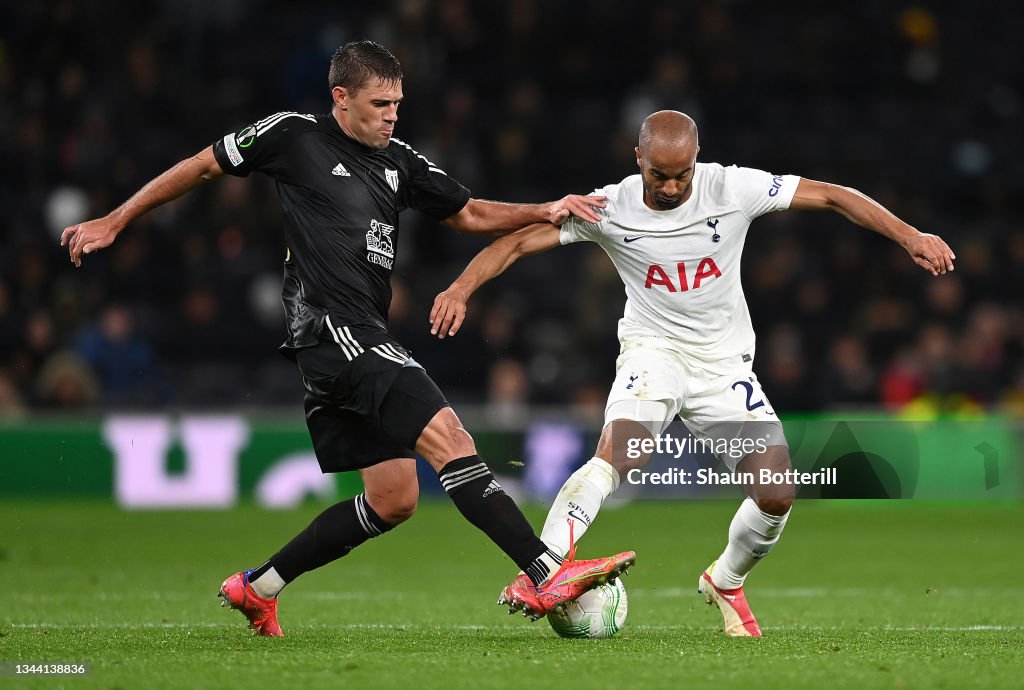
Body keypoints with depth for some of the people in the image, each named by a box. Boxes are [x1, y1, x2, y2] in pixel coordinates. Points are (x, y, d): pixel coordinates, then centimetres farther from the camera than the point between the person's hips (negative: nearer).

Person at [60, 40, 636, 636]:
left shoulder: (398, 161, 17)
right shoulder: (294, 136, -1)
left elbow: (469, 214, 24)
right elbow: (203, 167, 9)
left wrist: (545, 212, 7)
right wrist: (114, 223, 13)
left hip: (364, 342, 9)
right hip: (333, 330, -9)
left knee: (394, 498, 8)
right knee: (449, 437, -20)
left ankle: (257, 588, 19)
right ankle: (546, 576, -28)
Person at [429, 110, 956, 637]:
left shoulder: (732, 188, -13)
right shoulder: (610, 209, -12)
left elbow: (832, 196, -10)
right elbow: (519, 241, -10)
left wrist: (910, 236, -16)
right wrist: (460, 290, -25)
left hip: (725, 364, 2)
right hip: (654, 350, -2)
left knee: (777, 494, -10)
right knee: (618, 454, -32)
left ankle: (725, 581, 20)